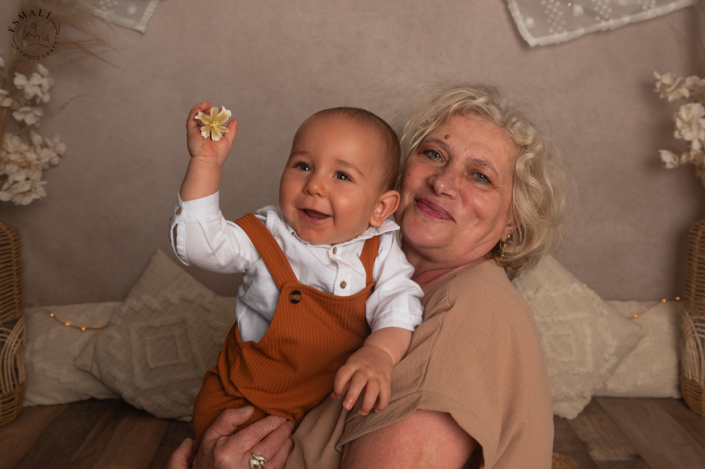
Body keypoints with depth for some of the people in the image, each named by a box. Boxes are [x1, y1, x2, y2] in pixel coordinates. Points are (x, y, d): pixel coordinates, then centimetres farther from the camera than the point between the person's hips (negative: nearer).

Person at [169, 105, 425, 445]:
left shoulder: (380, 250, -6)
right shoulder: (266, 237, -10)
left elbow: (399, 302, -14)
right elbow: (197, 242, -17)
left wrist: (380, 353, -36)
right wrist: (206, 162, -22)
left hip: (337, 395, 3)